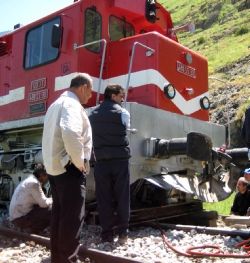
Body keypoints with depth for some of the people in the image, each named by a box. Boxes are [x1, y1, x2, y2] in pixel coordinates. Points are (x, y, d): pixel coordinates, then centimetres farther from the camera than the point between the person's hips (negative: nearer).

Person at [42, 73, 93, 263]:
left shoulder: (56, 104, 19)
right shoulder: (71, 104, -13)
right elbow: (70, 134, -31)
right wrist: (80, 163, -19)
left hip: (54, 167, 10)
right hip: (69, 168, -10)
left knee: (60, 214, 15)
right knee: (73, 217, -4)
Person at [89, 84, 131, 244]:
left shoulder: (93, 114, 11)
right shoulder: (123, 112, 0)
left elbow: (92, 136, 12)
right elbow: (126, 129, 11)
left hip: (101, 161, 3)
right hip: (120, 160, -2)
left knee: (104, 198, 5)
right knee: (122, 197, 7)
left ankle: (107, 234, 8)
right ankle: (123, 232, 11)